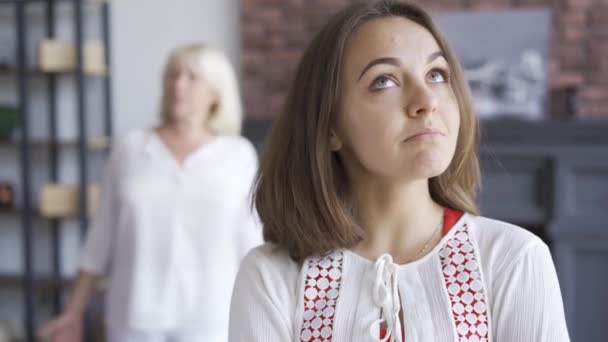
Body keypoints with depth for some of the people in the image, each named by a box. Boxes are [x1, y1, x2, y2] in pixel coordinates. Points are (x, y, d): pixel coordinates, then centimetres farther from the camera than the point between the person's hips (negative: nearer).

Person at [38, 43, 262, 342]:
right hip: (134, 316, 1)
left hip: (208, 318, -1)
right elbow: (101, 239, 7)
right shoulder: (130, 149, 3)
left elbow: (250, 244, 2)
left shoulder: (239, 156, 1)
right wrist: (74, 312, 6)